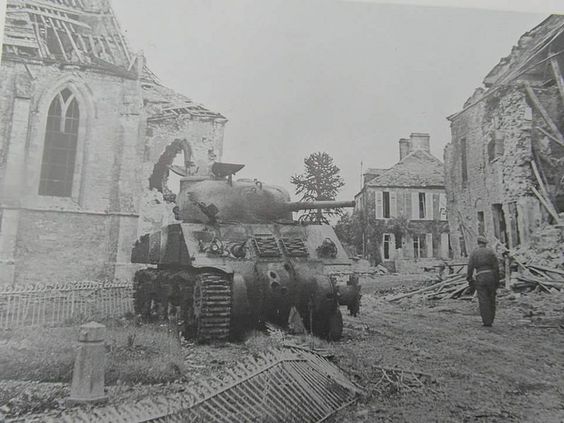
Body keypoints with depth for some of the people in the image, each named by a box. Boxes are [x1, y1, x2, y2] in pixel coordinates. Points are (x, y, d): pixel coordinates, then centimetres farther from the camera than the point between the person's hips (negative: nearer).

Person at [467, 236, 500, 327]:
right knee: (491, 300, 12)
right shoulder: (490, 251, 4)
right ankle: (490, 320, 17)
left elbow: (470, 267, -1)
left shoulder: (474, 253, 5)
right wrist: (497, 281, 3)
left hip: (480, 278, -1)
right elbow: (496, 266, -1)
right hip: (491, 277, 1)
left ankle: (486, 322, -2)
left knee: (483, 301, 1)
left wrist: (470, 280, 5)